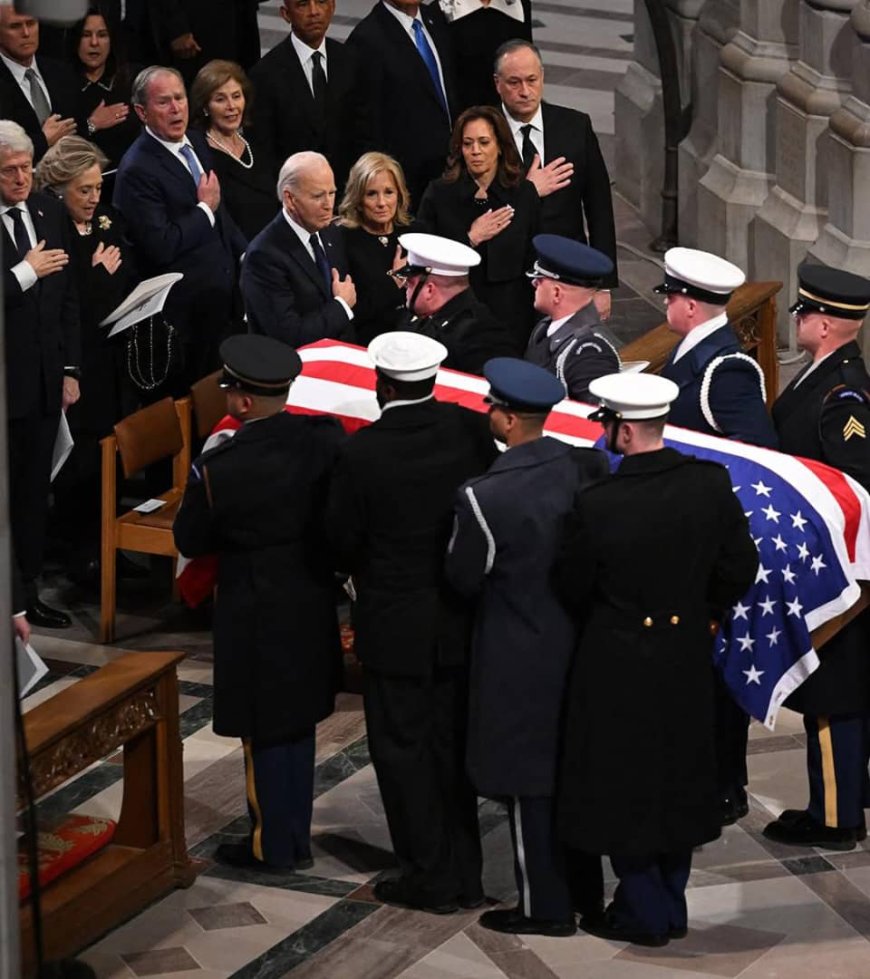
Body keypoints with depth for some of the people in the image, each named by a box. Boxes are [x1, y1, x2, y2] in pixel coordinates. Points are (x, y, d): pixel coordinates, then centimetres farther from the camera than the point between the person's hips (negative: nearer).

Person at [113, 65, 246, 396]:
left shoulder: (195, 142, 7)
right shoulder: (137, 170, -20)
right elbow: (160, 247, -26)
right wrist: (205, 209, -16)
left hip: (222, 297, 8)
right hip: (184, 314, -8)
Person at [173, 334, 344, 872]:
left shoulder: (219, 469, -25)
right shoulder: (326, 438, -13)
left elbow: (189, 541, -10)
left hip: (255, 616, -5)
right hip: (313, 606, 5)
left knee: (264, 732, 10)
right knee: (298, 723, 19)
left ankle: (274, 846, 22)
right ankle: (297, 838, 31)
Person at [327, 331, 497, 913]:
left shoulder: (362, 452, -20)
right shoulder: (472, 431, -9)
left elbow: (343, 541, -9)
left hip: (396, 624, -4)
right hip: (463, 619, 5)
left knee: (403, 749, 9)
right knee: (453, 744, 16)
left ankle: (429, 876, 14)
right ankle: (465, 874, 23)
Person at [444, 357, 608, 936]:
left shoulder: (485, 499, -26)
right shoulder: (589, 465, -11)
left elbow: (464, 578, -11)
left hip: (519, 657, -6)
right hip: (579, 643, 6)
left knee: (528, 782, 8)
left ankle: (545, 907, 16)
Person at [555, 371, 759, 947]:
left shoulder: (597, 506, -24)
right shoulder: (712, 484, -13)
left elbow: (572, 589, -9)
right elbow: (740, 570, -3)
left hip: (619, 661, -4)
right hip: (687, 657, 5)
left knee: (622, 784, 10)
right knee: (678, 777, 18)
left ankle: (643, 914, 16)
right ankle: (671, 908, 28)